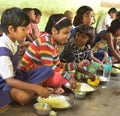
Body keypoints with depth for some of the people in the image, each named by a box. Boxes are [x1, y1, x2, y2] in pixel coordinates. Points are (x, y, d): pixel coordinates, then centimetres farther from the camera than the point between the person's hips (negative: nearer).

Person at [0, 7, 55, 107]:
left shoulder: (13, 41, -2)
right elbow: (9, 81, -29)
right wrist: (36, 88, -33)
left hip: (14, 76, 9)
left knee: (47, 70, -7)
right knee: (23, 96, -40)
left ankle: (23, 90, -19)